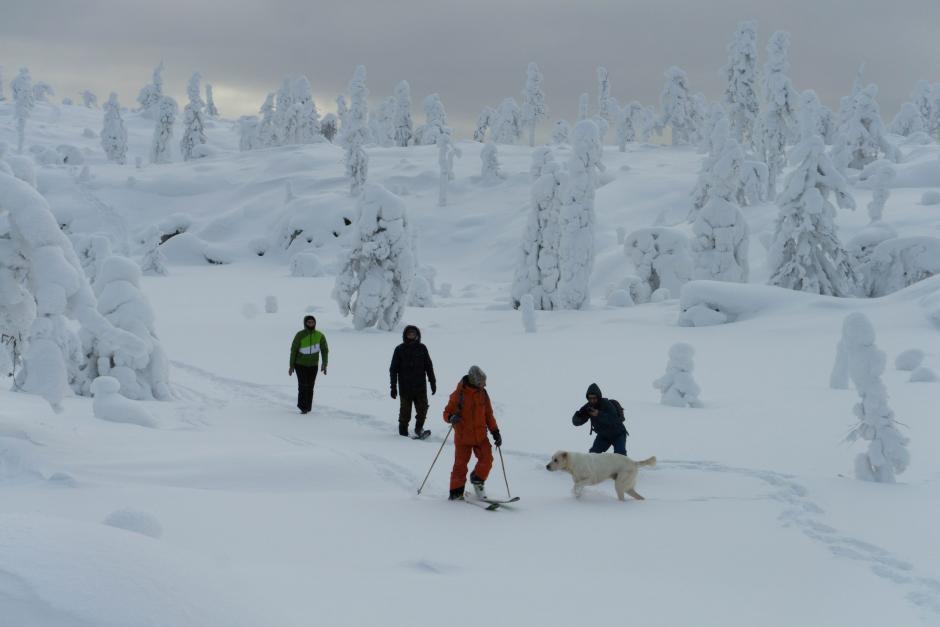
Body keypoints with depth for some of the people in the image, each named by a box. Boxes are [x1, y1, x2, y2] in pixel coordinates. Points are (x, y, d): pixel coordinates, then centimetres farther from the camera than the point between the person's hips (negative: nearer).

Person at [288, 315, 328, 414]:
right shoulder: (300, 335, -12)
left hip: (313, 365, 2)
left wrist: (324, 364, -16)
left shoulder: (320, 336, -7)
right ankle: (302, 406, 1)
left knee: (310, 387, 6)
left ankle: (307, 407, 19)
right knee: (303, 385, -12)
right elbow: (293, 350, -6)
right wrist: (291, 366, -6)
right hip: (300, 364, -2)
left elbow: (325, 350, -5)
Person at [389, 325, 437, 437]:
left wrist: (433, 382, 12)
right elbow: (393, 369, 3)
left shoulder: (422, 348, 6)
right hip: (405, 387, -2)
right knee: (405, 412, 1)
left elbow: (429, 366, 14)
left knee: (422, 409, -4)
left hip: (420, 387, 2)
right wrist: (393, 387, -1)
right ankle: (403, 432, 13)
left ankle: (419, 428, 13)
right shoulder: (400, 349, 0)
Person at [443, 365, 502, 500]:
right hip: (463, 437, -4)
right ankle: (456, 492, 13)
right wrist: (452, 418, -28)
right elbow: (447, 413, -5)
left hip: (480, 436, 4)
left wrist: (495, 432, 11)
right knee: (460, 464, -1)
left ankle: (477, 480, 15)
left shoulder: (482, 393, 5)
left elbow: (488, 414, 14)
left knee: (487, 459, -10)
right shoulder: (459, 394, -9)